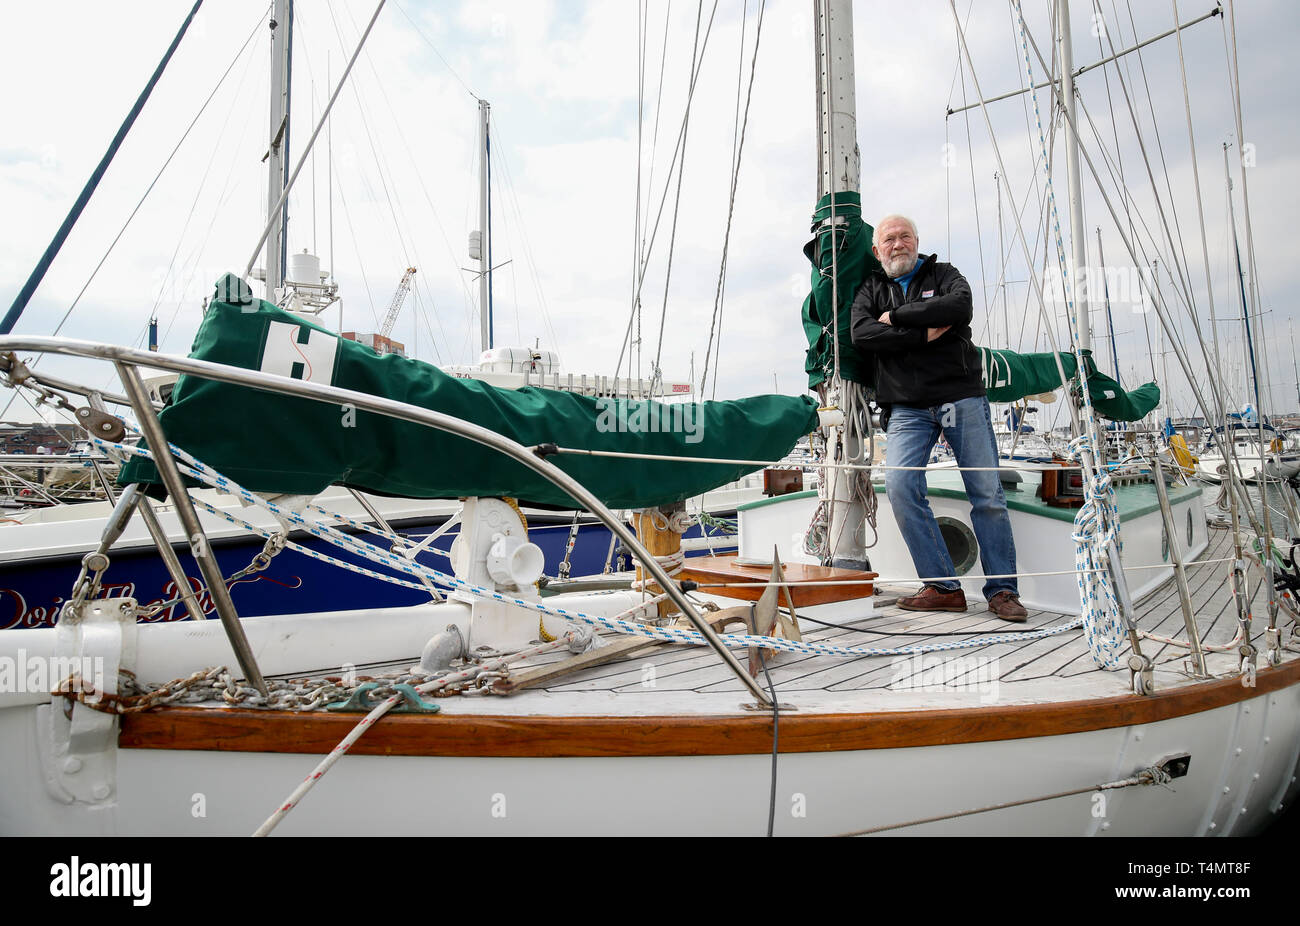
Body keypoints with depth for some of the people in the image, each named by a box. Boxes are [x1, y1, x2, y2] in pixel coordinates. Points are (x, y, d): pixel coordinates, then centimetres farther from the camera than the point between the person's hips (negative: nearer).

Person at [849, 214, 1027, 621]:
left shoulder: (943, 275, 13)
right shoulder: (870, 288, 16)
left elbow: (960, 308, -10)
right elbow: (861, 334, -4)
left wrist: (896, 316, -7)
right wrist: (923, 334, -9)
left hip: (962, 398, -1)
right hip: (908, 408, 1)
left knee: (987, 493, -4)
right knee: (899, 485, -19)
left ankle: (1002, 589, 6)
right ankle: (943, 587, -11)